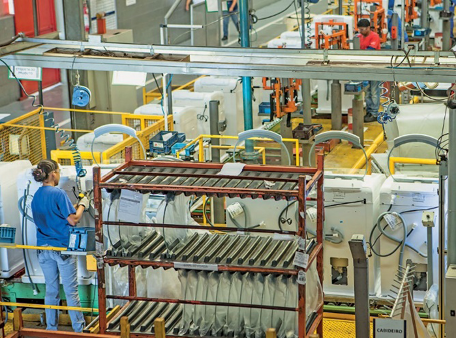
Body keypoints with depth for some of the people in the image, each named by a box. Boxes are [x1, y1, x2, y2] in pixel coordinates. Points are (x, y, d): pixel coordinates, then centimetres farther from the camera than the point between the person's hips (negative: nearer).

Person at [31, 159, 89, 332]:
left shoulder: (36, 196, 7)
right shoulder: (58, 193, -15)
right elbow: (73, 220, -15)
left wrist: (76, 206, 18)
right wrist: (82, 205, 1)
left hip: (43, 248, 6)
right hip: (62, 247, -6)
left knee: (51, 290, 13)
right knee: (71, 291, 2)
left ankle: (51, 329, 18)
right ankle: (79, 329, 8)